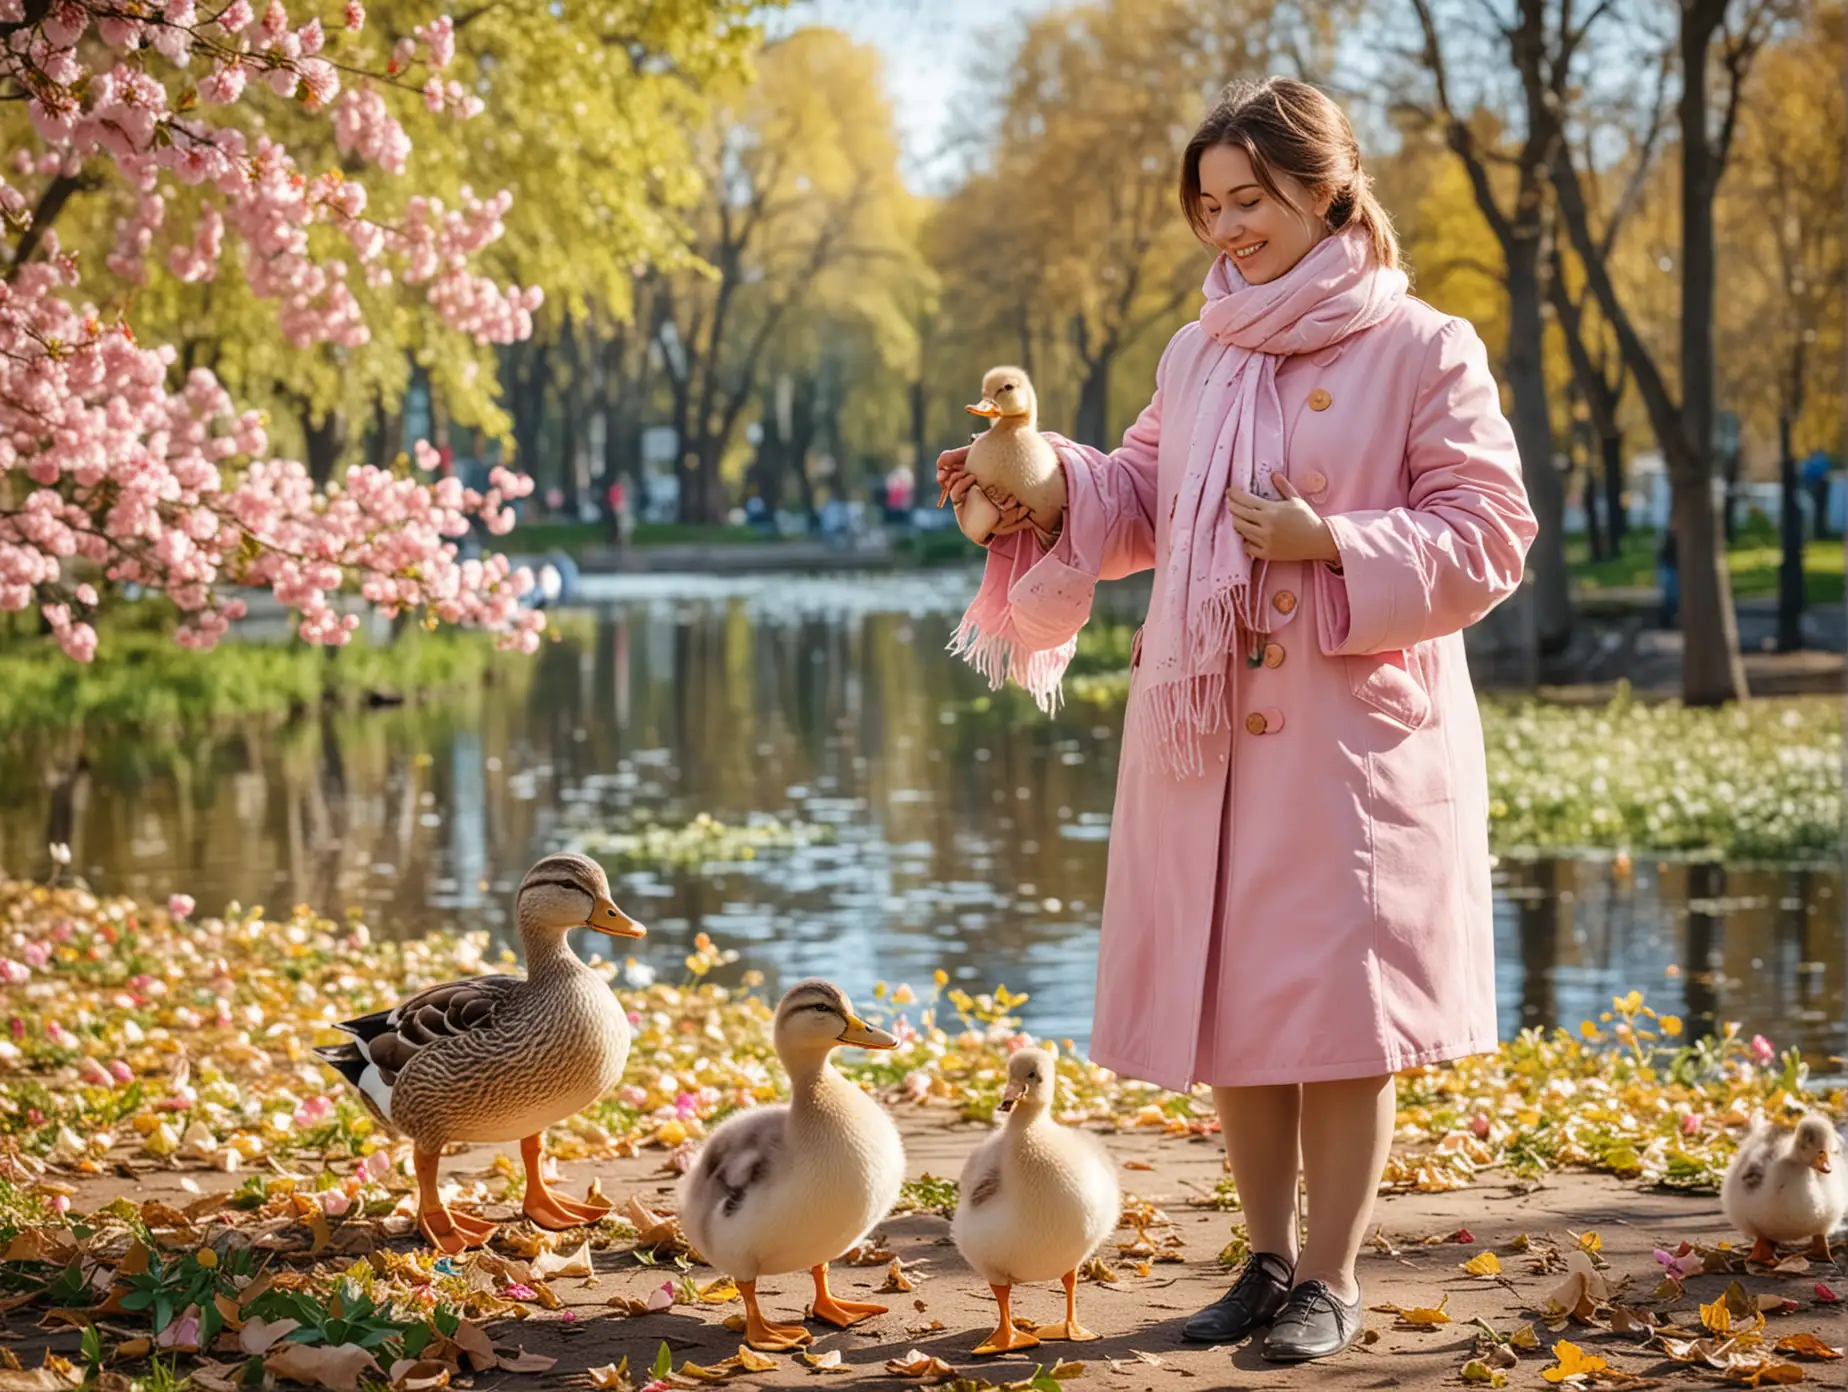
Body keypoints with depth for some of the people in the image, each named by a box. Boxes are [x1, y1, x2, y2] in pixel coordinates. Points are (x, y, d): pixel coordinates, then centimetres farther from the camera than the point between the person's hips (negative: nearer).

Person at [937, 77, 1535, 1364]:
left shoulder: (1423, 351, -5)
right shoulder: (1199, 356, 12)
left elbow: (1486, 535, -6)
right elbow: (1141, 502, 19)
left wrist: (1336, 545, -17)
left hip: (1352, 733, -5)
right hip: (1208, 728, 6)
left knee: (1337, 1004, -3)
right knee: (1229, 998, 9)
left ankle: (1331, 1279, 9)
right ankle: (1269, 1258, 23)